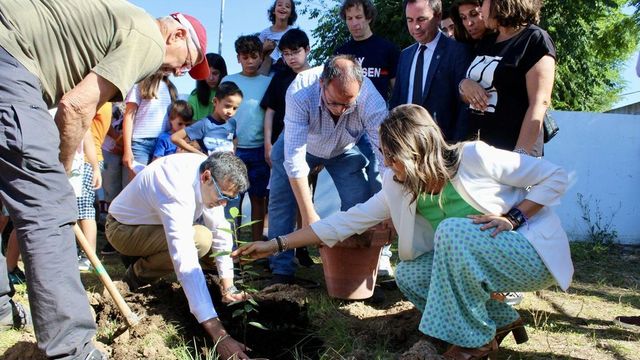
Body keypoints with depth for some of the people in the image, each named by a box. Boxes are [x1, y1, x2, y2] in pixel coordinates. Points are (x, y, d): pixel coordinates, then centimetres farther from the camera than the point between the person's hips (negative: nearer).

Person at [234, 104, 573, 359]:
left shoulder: (474, 157, -21)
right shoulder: (397, 189, -4)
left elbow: (556, 176, -13)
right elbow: (348, 221, -4)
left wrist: (512, 217, -23)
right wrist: (275, 244, -6)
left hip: (534, 252, -6)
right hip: (481, 262, 7)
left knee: (453, 229, -29)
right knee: (408, 274, -11)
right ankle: (502, 319, 4)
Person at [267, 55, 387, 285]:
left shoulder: (371, 99, -37)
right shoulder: (300, 92, -40)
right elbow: (294, 156, -40)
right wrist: (309, 214, -42)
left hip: (344, 150, 1)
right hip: (299, 144, 0)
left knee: (361, 204, -12)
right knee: (281, 201, -6)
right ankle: (281, 271, 6)